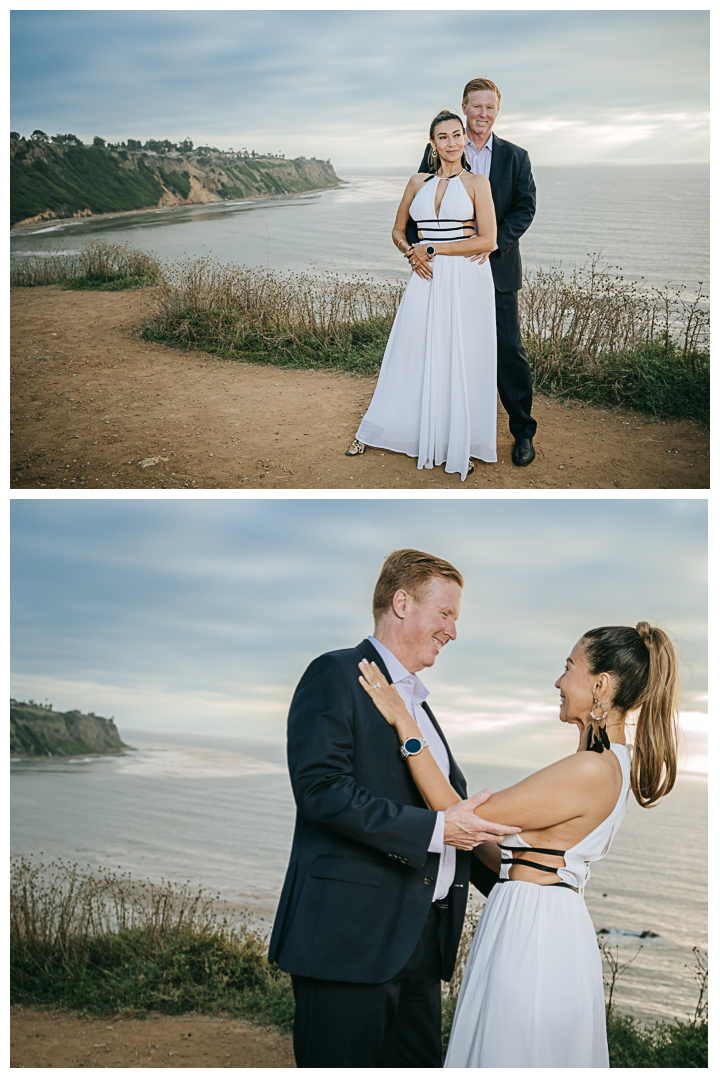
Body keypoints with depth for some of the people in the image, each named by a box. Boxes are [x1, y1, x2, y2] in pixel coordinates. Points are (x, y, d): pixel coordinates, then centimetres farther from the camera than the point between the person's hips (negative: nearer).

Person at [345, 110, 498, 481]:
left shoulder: (477, 183, 0)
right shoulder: (418, 182, 10)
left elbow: (487, 240, -9)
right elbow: (397, 231, 18)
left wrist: (432, 248, -10)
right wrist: (412, 253, -4)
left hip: (466, 282, -3)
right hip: (426, 280, 3)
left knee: (460, 363, 2)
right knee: (410, 356, 8)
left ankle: (457, 445, 13)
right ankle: (375, 431, 22)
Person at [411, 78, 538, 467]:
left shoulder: (515, 157, 6)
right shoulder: (438, 151, 5)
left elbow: (526, 207, -2)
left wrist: (494, 242, -17)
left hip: (497, 269, -1)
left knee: (509, 351, -1)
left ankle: (523, 431, 10)